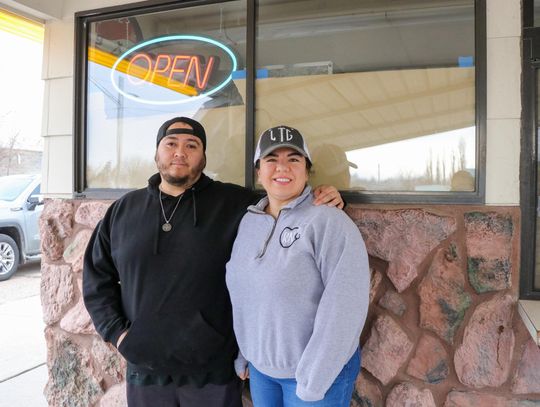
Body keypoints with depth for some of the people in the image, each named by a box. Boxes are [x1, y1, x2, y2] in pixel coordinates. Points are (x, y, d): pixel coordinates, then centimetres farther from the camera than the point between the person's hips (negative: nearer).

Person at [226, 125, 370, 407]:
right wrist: (243, 354, 11)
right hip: (260, 368, 5)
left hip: (319, 372, -5)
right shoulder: (247, 222, 1)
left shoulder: (329, 222, -18)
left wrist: (312, 380, -19)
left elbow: (344, 306, -22)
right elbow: (242, 297, 9)